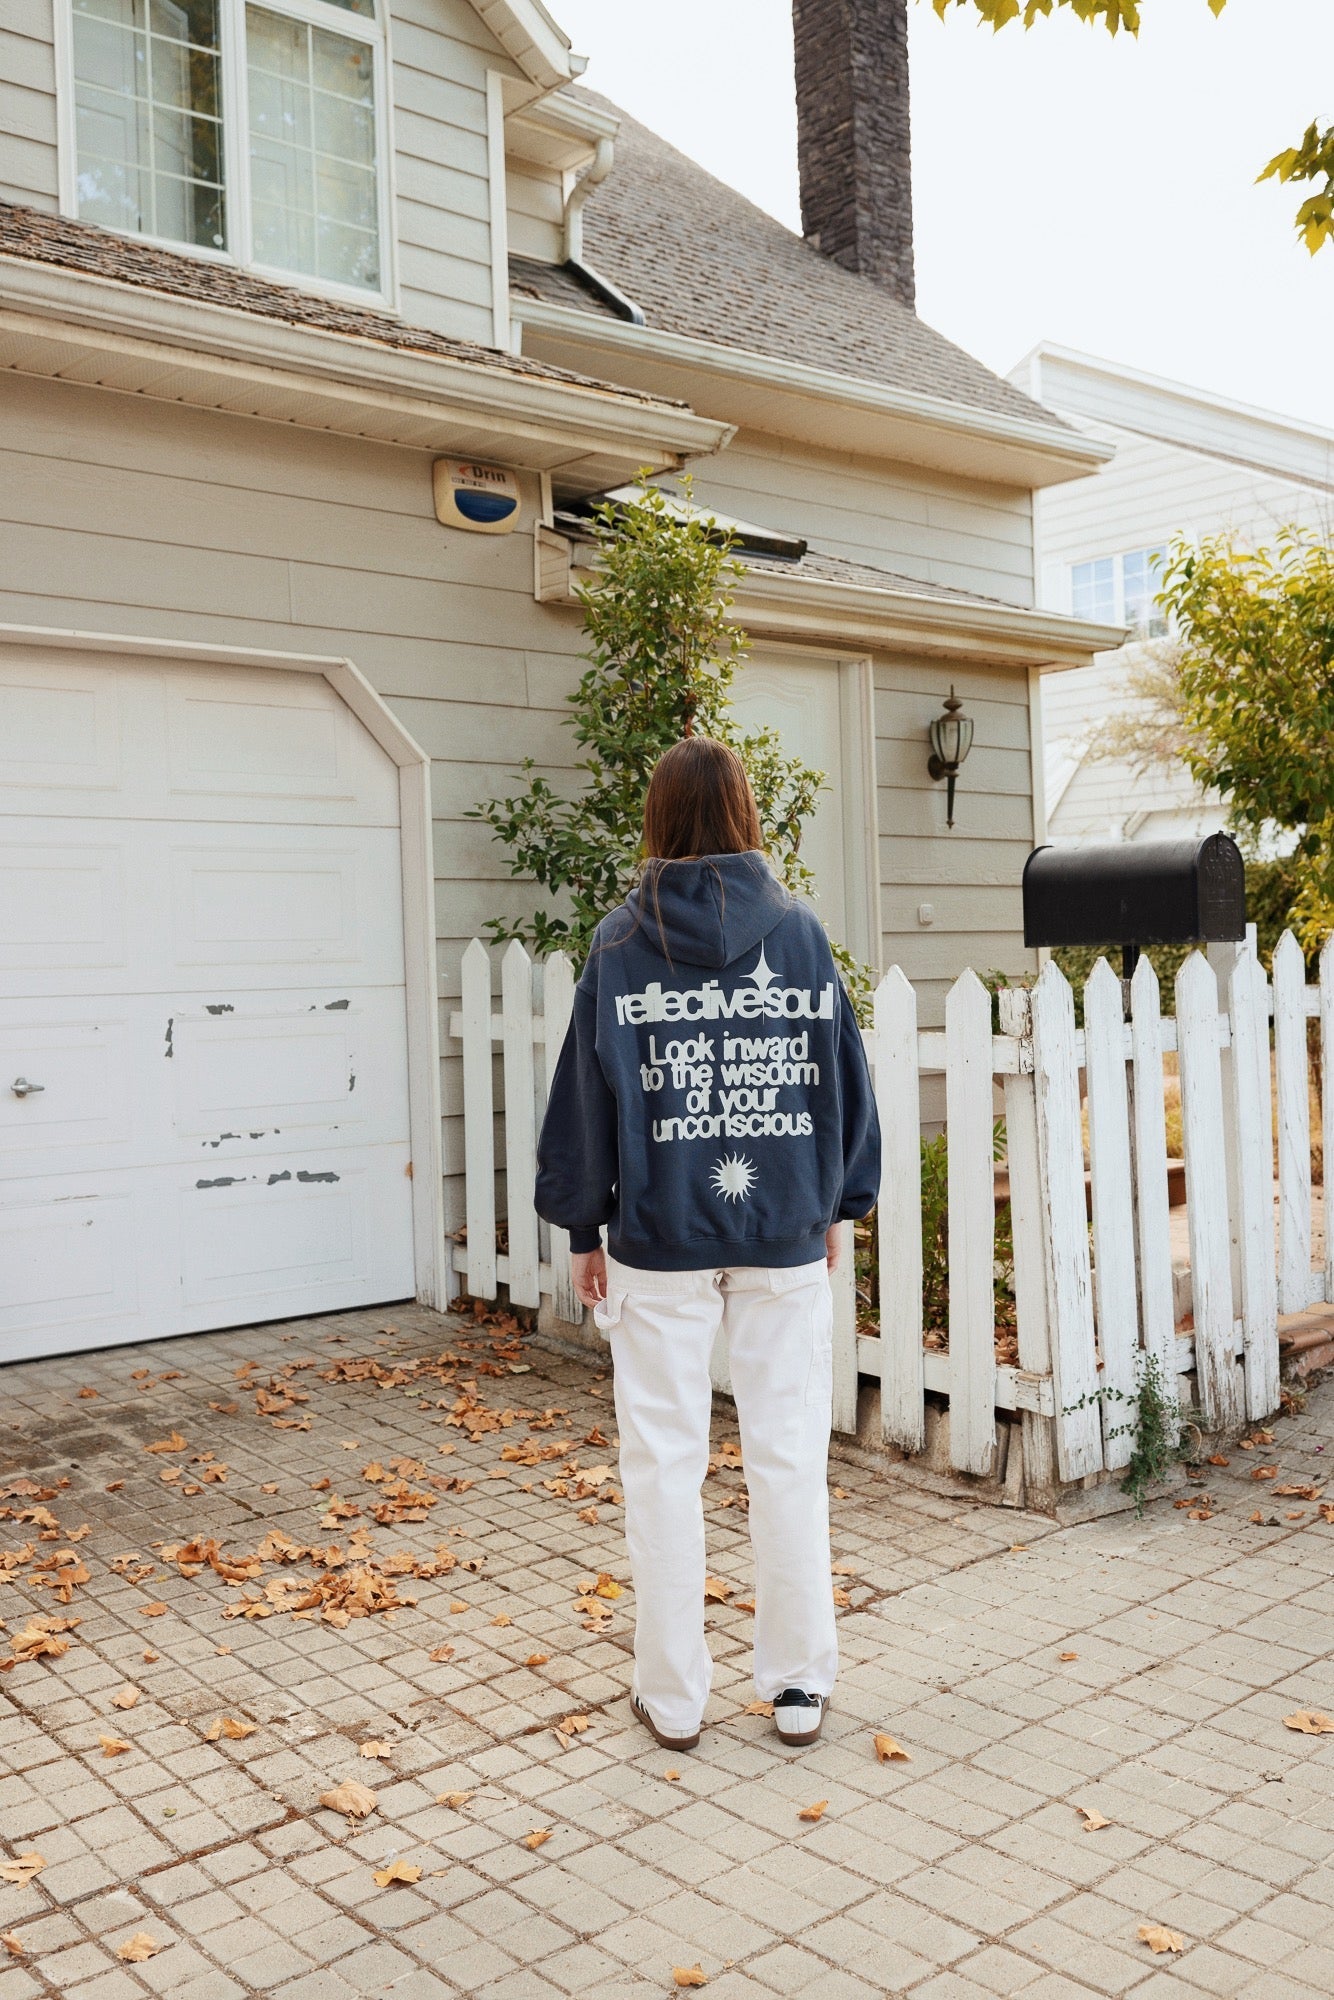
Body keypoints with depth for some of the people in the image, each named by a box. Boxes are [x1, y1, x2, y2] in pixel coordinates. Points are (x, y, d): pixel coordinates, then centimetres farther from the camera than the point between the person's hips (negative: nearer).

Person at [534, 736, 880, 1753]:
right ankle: (801, 1685, 20)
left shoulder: (622, 943, -4)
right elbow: (844, 1071, 4)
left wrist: (583, 1226, 8)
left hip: (660, 1239, -1)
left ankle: (674, 1695, 19)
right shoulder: (799, 929, 0)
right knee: (791, 1456, 10)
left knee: (664, 1462, 9)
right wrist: (838, 1206, 14)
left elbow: (588, 1092, -2)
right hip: (785, 1233, 2)